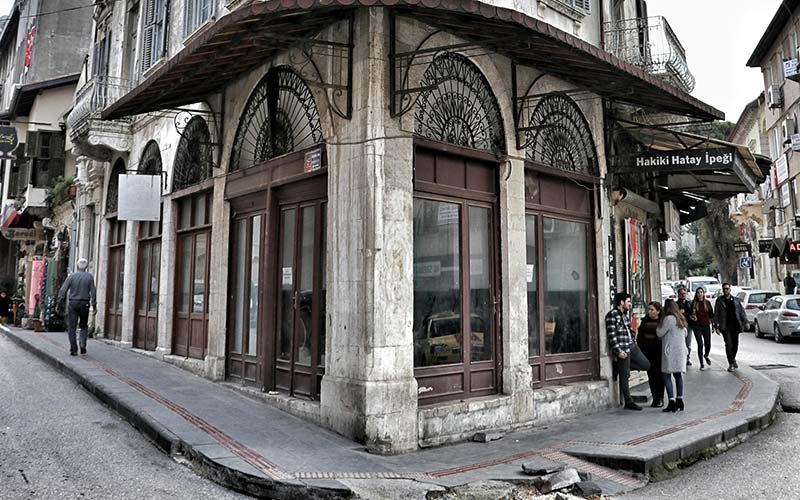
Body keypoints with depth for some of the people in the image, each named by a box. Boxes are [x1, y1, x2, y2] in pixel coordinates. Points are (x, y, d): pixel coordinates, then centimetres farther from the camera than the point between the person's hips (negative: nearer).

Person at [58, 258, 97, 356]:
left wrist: (59, 303, 0)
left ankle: (73, 349, 2)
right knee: (84, 326, 17)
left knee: (71, 327, 5)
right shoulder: (89, 277, -1)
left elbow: (63, 290, -4)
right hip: (84, 304, 0)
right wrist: (94, 306, 0)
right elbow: (93, 292, -4)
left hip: (73, 304, 0)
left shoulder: (71, 276, -1)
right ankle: (82, 342, -6)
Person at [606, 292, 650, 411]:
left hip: (632, 346, 9)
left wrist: (634, 343, 13)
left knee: (646, 364, 10)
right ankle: (628, 402, 9)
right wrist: (619, 351, -20)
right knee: (625, 376, 0)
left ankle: (621, 366, 19)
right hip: (623, 349, -9)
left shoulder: (625, 314, 14)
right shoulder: (612, 315, -14)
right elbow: (611, 335, -18)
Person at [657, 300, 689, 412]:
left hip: (670, 351, -8)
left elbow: (659, 333, -9)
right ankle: (679, 400, 13)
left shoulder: (668, 319, -13)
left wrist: (659, 324, 5)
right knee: (678, 375, 12)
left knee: (667, 376, -4)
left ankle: (672, 402, -9)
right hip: (681, 350, 8)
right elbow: (685, 333, 21)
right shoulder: (680, 318, 12)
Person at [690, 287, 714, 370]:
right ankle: (702, 364, 6)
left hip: (706, 326, 1)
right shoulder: (694, 303, 1)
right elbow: (690, 314, 8)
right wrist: (691, 316, -12)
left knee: (708, 344, -2)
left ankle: (706, 355, 34)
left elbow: (711, 314, 9)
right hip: (697, 326, -1)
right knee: (700, 344, -6)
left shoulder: (707, 302, 4)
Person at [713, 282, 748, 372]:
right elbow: (716, 314, 3)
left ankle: (733, 359, 31)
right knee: (729, 344, -10)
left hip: (735, 325, 3)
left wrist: (746, 322, 0)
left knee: (735, 344, 6)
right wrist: (716, 326, -3)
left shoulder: (736, 300, 11)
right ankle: (731, 364, -3)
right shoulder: (719, 301, 5)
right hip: (725, 326, -2)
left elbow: (742, 312, 12)